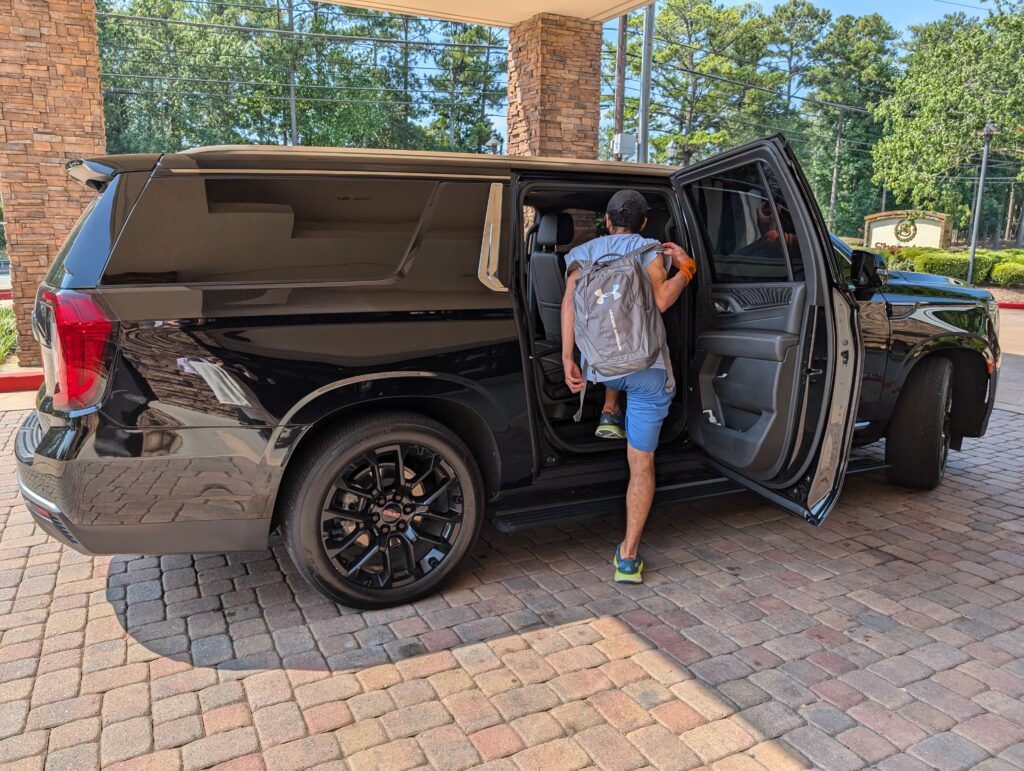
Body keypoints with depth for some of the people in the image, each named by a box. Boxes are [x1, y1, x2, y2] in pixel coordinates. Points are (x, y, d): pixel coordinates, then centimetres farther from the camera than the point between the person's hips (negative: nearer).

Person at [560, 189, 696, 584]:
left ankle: (610, 413, 30)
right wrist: (685, 268, 6)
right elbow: (660, 300, -11)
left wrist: (567, 358, -4)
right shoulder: (648, 248, 5)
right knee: (641, 464, 3)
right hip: (647, 368, -3)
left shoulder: (582, 253, 13)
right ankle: (628, 556, 1)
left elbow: (570, 300, -2)